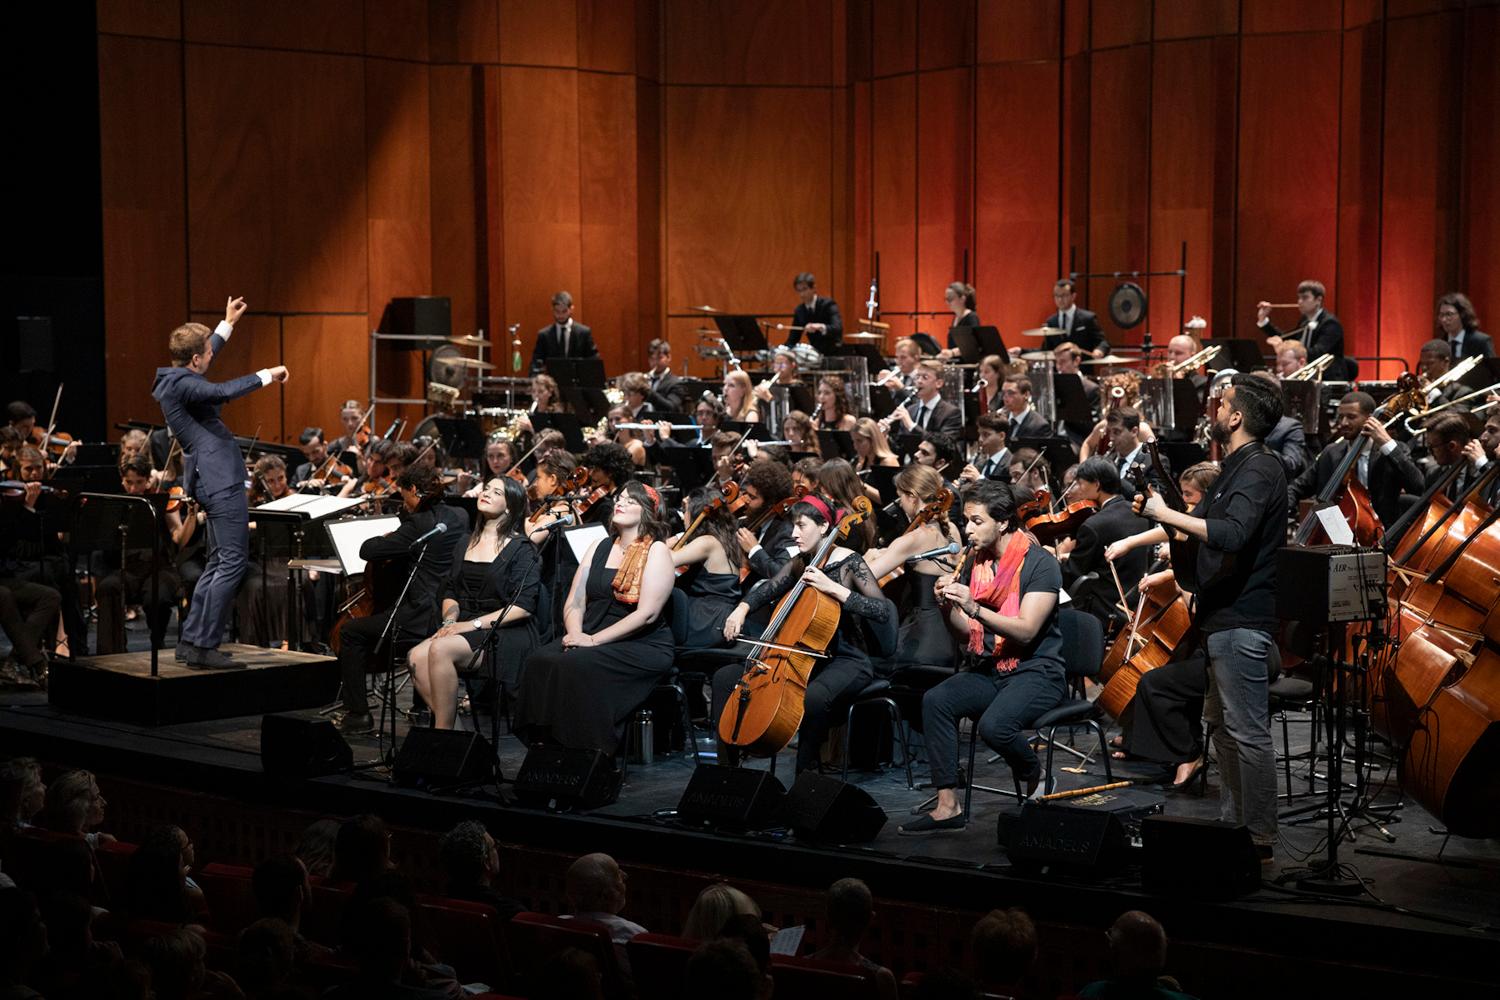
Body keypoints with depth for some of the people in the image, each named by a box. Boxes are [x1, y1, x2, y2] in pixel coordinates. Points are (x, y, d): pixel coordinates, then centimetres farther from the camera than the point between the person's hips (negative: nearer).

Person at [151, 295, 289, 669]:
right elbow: (225, 391, -32)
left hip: (213, 480, 11)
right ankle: (204, 646, -12)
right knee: (232, 562, -10)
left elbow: (206, 354, 35)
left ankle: (191, 639, 18)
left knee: (219, 562, 17)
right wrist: (267, 375, -20)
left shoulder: (174, 379, 15)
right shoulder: (182, 385, -15)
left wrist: (228, 323, 44)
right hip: (221, 480, -11)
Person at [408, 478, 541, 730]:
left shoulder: (522, 550, -2)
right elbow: (451, 591, 20)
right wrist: (450, 620, -2)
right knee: (417, 657, -24)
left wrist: (473, 624, -17)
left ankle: (443, 733, -22)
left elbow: (522, 607, -11)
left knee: (440, 649, -32)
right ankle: (443, 721, -16)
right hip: (464, 628, 6)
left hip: (508, 635, -6)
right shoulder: (467, 543, 18)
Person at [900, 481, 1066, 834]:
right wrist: (948, 606, -13)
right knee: (935, 700, -22)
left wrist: (974, 608, -31)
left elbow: (1026, 631, -20)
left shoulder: (1040, 563, -10)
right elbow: (965, 635, 9)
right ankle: (948, 805, -21)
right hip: (987, 670, 6)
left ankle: (1036, 780, -1)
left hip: (1035, 672, -6)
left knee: (994, 725, -33)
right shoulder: (973, 564, 9)